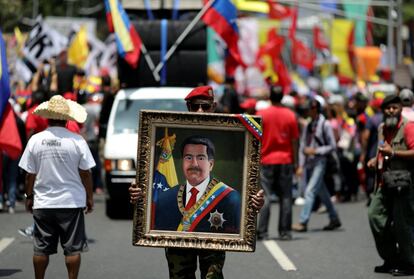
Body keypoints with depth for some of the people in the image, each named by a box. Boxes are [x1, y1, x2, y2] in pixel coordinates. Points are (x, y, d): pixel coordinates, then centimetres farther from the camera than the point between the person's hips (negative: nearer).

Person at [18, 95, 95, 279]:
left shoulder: (35, 140, -4)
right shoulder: (77, 141, -9)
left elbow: (30, 174, 0)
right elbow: (85, 173, -4)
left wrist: (29, 196, 13)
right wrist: (89, 197, 8)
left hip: (43, 203, 2)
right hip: (72, 202, -2)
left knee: (41, 249, 10)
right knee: (72, 249, 4)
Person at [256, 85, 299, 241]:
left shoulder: (261, 114, -3)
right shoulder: (290, 115, 0)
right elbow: (294, 141, 2)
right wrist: (295, 161, 9)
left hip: (266, 160, -1)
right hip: (285, 161, 1)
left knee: (265, 197, 0)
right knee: (285, 197, 5)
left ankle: (262, 232, -4)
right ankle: (285, 232, 3)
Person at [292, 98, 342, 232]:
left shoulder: (325, 125, -5)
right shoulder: (308, 126, 14)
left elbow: (332, 146, -5)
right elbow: (303, 146, 14)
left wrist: (315, 151, -14)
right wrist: (301, 165, 7)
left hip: (319, 162, -7)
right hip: (309, 163, 7)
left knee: (310, 191, -14)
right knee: (322, 193, 13)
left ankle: (303, 222, -17)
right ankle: (334, 219, 24)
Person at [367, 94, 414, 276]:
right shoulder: (382, 128, 17)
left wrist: (393, 153, -21)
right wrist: (376, 159, 15)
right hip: (385, 182, 8)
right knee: (375, 215, 3)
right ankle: (390, 259, 14)